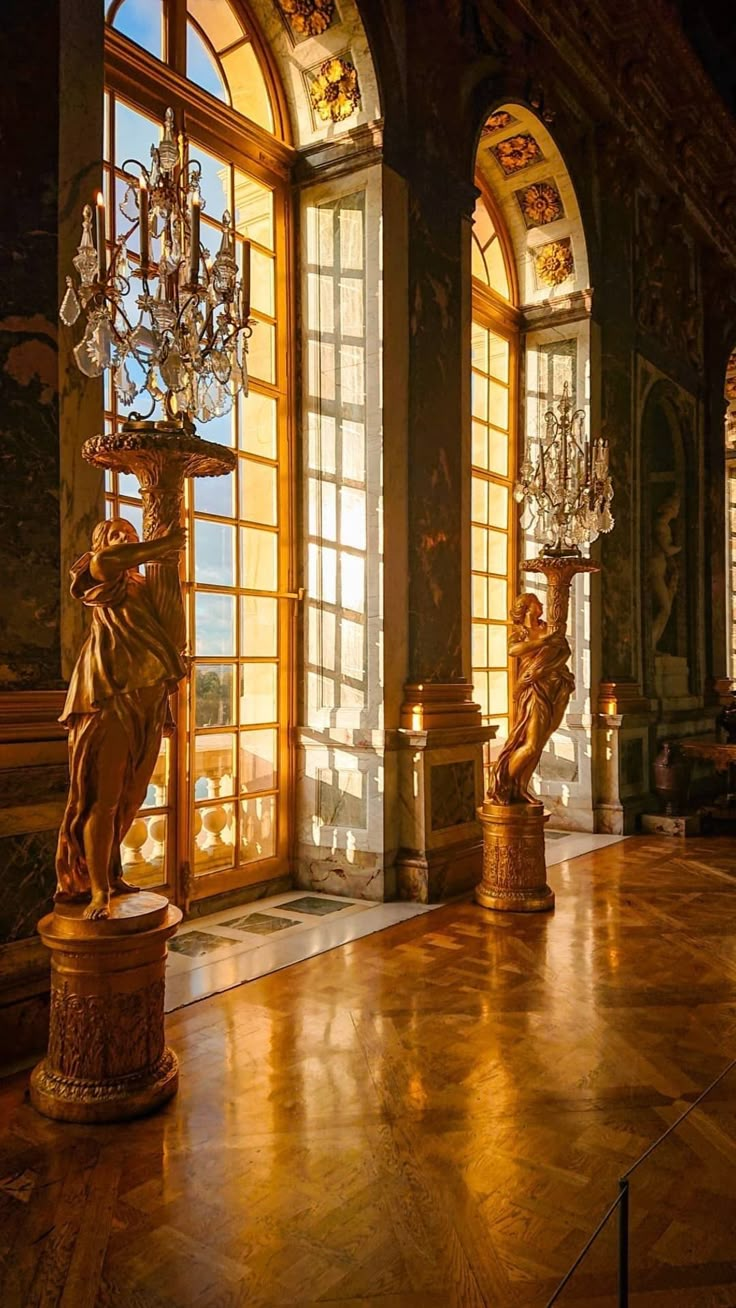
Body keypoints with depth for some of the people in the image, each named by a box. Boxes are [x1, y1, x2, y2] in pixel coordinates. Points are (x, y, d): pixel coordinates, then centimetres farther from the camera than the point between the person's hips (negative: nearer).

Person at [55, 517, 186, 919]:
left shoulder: (145, 587, 23)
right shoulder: (100, 580, 7)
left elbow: (173, 633, 13)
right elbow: (102, 561, -17)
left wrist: (170, 576, 12)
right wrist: (161, 546, -6)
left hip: (147, 700, 6)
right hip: (109, 696, -6)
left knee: (128, 798, 8)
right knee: (102, 798, -7)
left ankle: (108, 875, 22)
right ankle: (96, 891, -4)